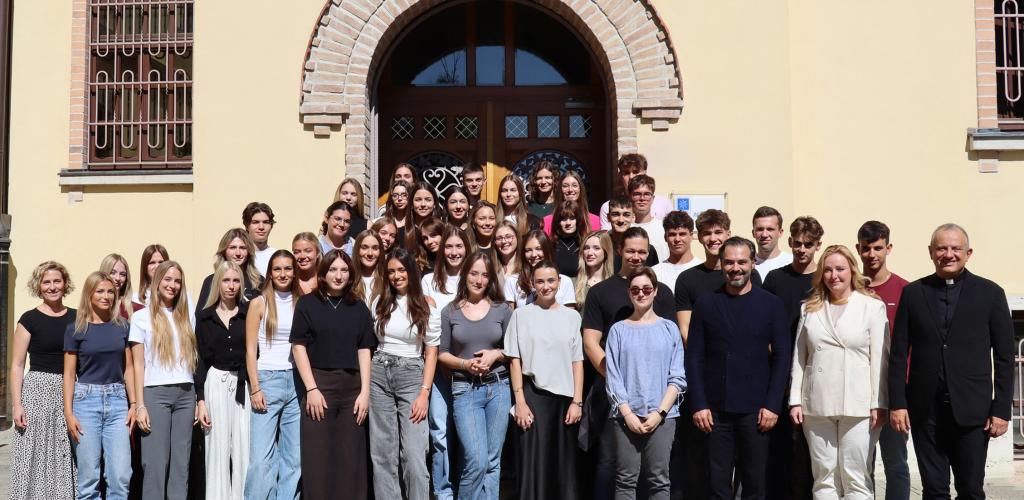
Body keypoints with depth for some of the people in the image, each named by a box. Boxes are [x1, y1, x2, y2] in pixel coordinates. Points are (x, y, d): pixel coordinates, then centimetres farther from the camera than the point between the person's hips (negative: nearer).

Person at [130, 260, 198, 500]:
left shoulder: (187, 316, 15)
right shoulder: (142, 316, 5)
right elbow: (138, 364, 1)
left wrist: (199, 399, 8)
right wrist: (140, 405, -6)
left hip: (186, 393, 3)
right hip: (156, 393, -3)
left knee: (181, 462, 3)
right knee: (156, 463, -4)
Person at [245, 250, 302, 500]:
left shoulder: (302, 303, 10)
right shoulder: (259, 303, 3)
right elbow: (250, 350, 1)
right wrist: (255, 389, -7)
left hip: (297, 381, 3)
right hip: (267, 379, -3)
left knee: (294, 457, 5)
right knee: (261, 457, -7)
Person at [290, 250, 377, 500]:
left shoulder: (358, 307, 11)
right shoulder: (307, 303, 4)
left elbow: (364, 350, 8)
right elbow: (298, 346, -1)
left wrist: (365, 392, -2)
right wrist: (311, 389, -9)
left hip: (352, 388, 2)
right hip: (318, 385, -2)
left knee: (352, 458, 3)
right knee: (317, 458, -1)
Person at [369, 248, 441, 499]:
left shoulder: (427, 305, -2)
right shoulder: (380, 301, 6)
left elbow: (431, 351, -2)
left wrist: (424, 392, -10)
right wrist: (365, 382, 0)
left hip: (411, 376, -3)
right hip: (379, 375, 3)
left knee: (414, 453, -8)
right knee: (382, 451, 6)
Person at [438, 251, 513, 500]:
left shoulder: (502, 309, 4)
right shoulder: (449, 312, 2)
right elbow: (442, 353, 4)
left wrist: (495, 355, -10)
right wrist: (465, 364, -12)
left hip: (498, 388, 2)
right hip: (465, 390, -2)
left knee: (492, 461, 6)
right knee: (477, 461, -11)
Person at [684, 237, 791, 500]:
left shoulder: (771, 304, 3)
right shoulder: (705, 304, 5)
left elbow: (782, 356, 2)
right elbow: (694, 357, 3)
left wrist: (773, 405, -6)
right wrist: (699, 405, -4)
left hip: (756, 410, 0)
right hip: (715, 410, 0)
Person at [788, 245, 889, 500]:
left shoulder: (873, 306, 1)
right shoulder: (810, 308, 11)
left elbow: (880, 359, -1)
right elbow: (799, 358, 10)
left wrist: (878, 404, -6)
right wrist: (795, 401, 5)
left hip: (858, 406, -3)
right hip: (817, 406, 3)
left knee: (856, 478, 0)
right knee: (824, 478, 7)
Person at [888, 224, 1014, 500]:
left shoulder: (990, 293, 2)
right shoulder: (913, 293, 5)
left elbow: (1004, 358, 1)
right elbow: (898, 354, 4)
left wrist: (1001, 410, -3)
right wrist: (897, 403, -1)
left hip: (972, 410, -1)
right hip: (925, 410, 1)